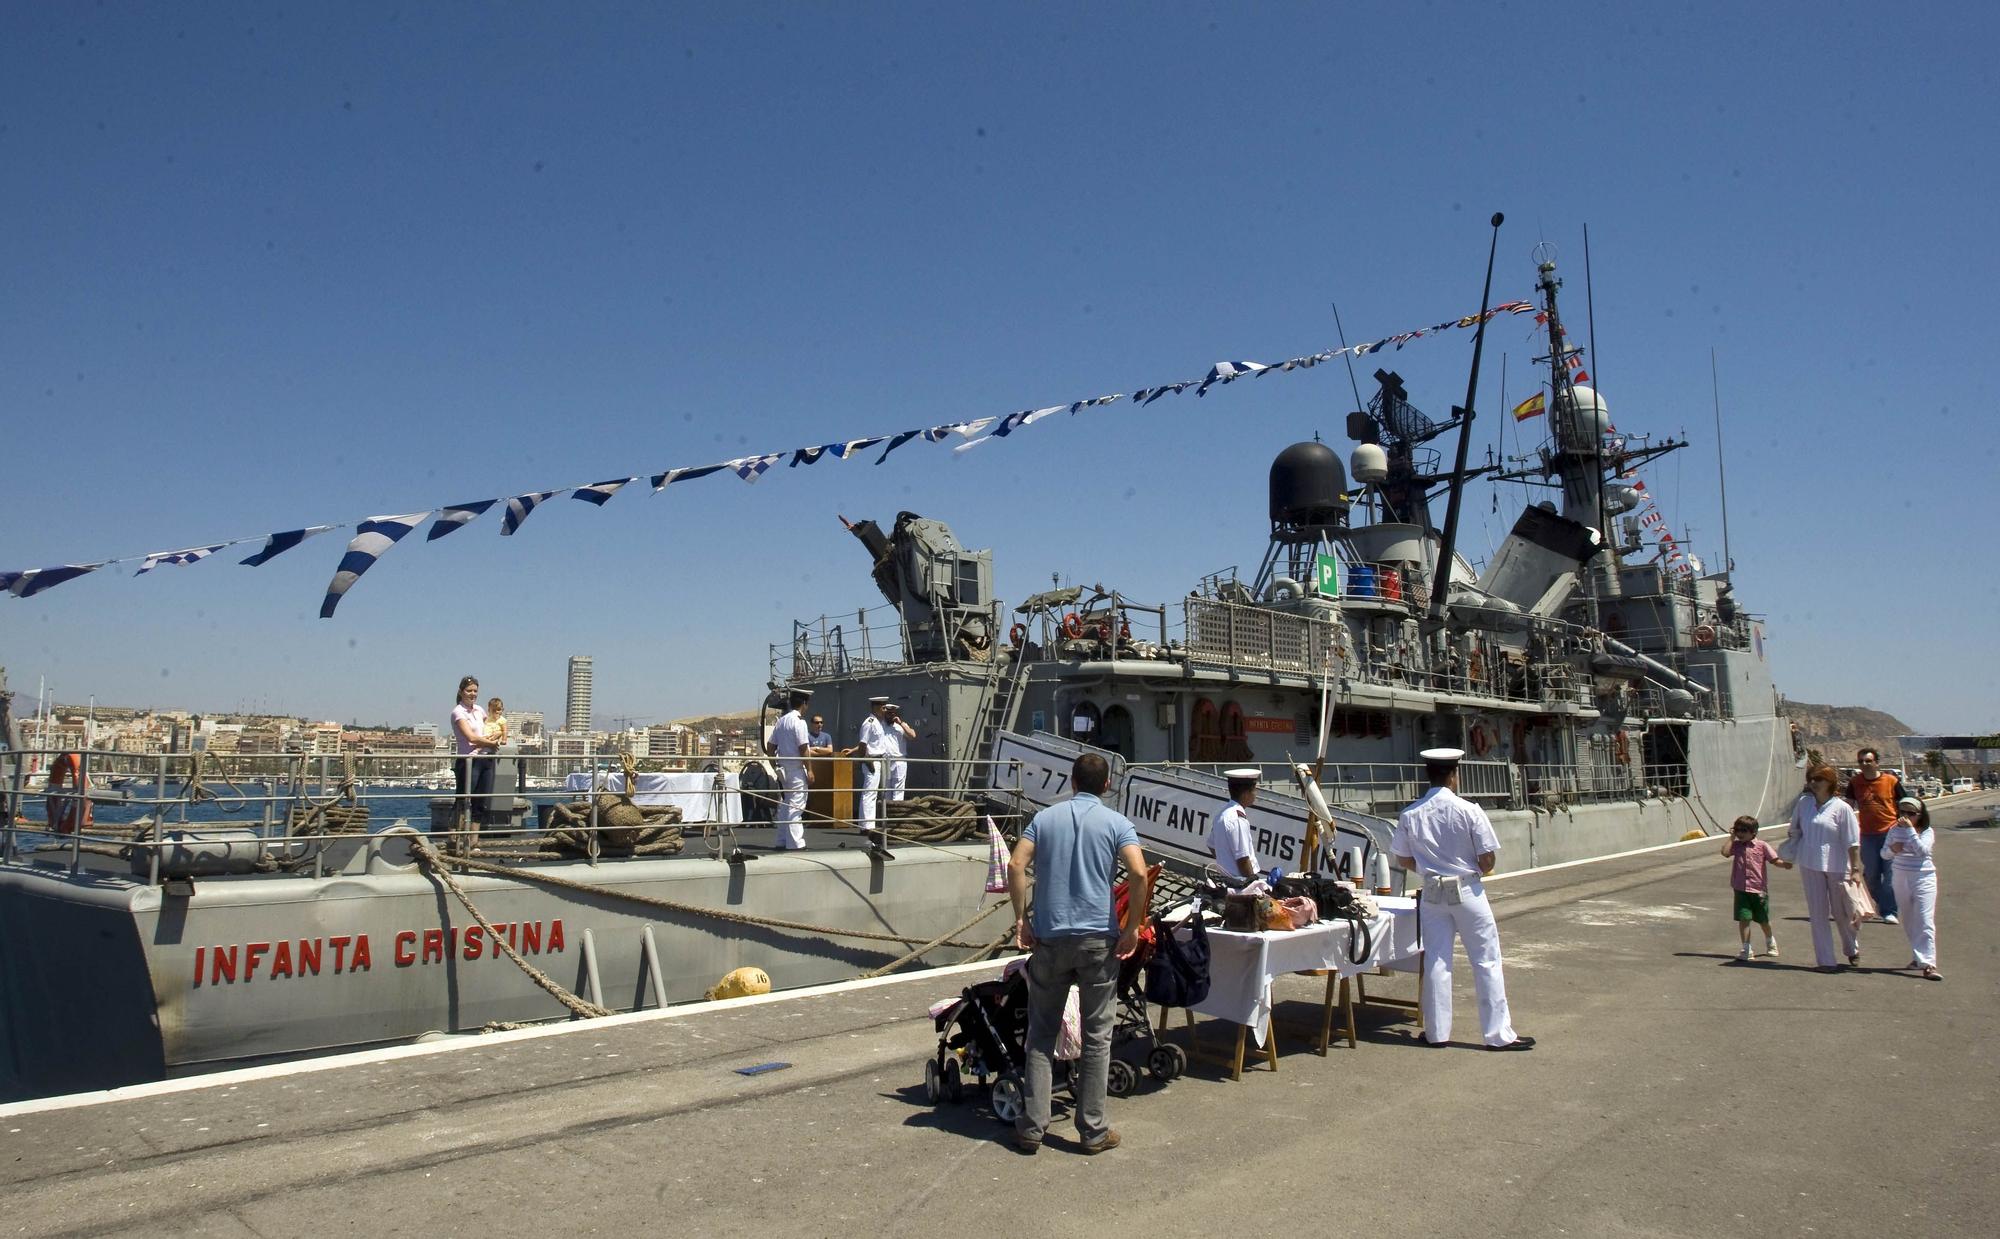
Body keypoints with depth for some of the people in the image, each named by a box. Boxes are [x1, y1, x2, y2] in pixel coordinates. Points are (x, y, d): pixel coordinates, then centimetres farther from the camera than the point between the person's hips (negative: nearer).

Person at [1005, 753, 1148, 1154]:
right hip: (1098, 939, -2)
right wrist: (1132, 926, -6)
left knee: (1041, 1035, 11)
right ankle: (1093, 1129, 12)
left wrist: (1021, 919, 1)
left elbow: (1015, 866, -5)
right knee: (1096, 1036, 7)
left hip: (1049, 938, 2)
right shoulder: (1115, 822, 0)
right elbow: (1139, 873, -14)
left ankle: (1032, 1126, 11)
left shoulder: (1045, 817, 7)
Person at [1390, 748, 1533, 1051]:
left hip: (1432, 892, 3)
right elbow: (1488, 859, -11)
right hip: (1467, 891, -3)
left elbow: (1403, 859, 3)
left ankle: (1437, 1032, 17)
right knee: (1486, 961, 6)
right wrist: (1476, 871, 10)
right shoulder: (1469, 810, -14)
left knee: (1435, 961, 10)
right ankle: (1498, 1034, 12)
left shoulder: (1410, 815, -5)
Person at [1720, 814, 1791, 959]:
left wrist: (1784, 864, -27)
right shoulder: (1736, 845, 2)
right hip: (1741, 889, 1)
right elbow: (1725, 852, -14)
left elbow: (1775, 860, -6)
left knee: (1763, 920, 15)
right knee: (1743, 919, -7)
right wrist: (1732, 837, -7)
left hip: (1759, 889, -1)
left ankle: (1770, 941, 43)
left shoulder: (1761, 845, -3)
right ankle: (1746, 949, 0)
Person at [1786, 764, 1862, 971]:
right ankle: (1825, 959, 9)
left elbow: (1853, 842, -9)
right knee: (1817, 912, 3)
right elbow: (1795, 830, 16)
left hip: (1837, 866, -3)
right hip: (1810, 865, 3)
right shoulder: (1804, 803, 1)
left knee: (1841, 912, 11)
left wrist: (1855, 869, -12)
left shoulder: (1842, 808, -10)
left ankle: (1853, 949, 38)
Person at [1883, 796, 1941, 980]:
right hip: (1900, 878, 4)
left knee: (1925, 921, -10)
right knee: (1909, 921, 14)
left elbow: (1921, 850, -24)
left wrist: (1910, 829, -25)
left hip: (1923, 878, -4)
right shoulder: (1895, 830, 4)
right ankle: (1918, 956, 29)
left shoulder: (1927, 832, -6)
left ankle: (1927, 964, -14)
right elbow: (1884, 854, 5)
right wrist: (1892, 849, -16)